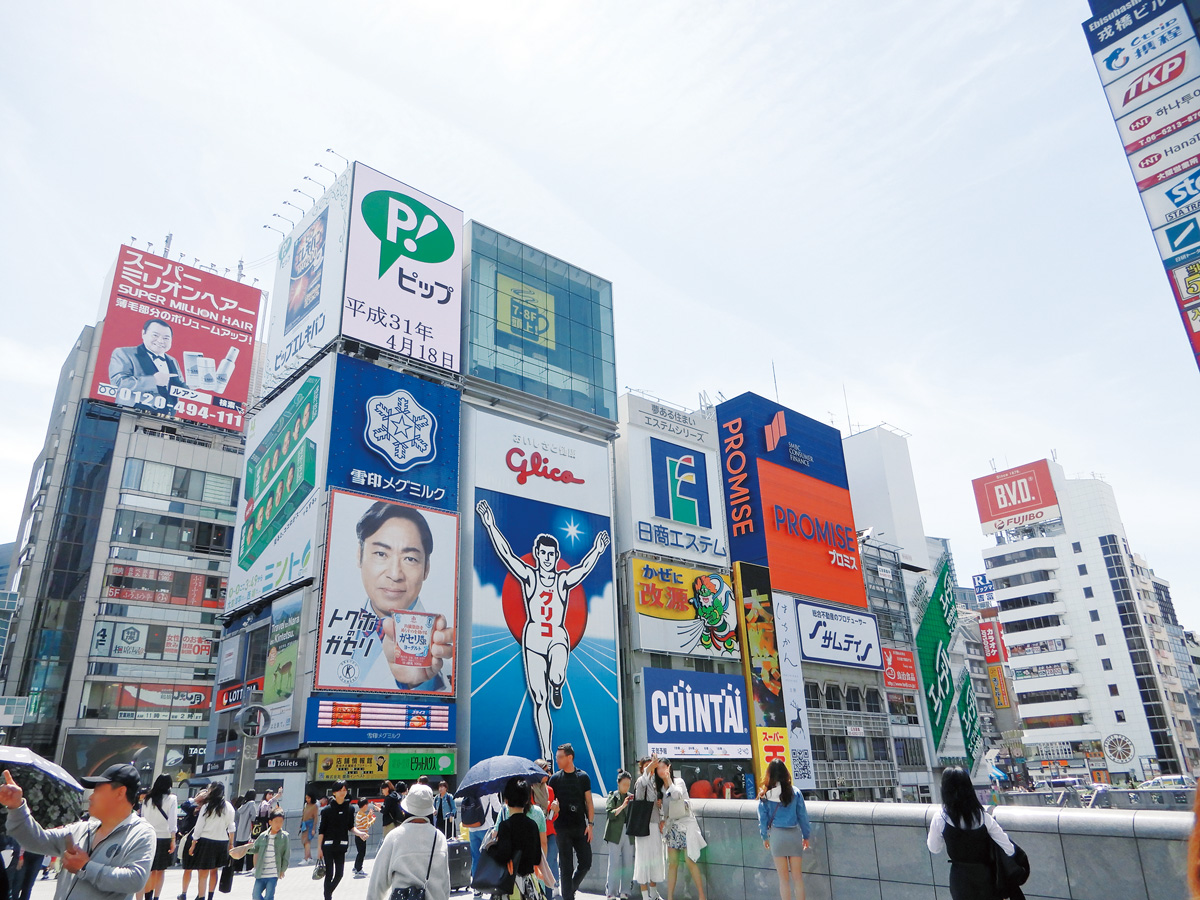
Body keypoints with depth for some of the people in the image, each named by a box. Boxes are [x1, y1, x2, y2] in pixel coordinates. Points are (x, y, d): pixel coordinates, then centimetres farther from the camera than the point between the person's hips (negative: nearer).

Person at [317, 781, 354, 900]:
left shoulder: (350, 809, 2)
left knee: (340, 873, 6)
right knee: (329, 874, -3)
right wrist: (319, 848, -7)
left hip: (341, 846, 3)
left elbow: (350, 827, 9)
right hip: (328, 845, -3)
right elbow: (321, 831, -4)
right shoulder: (327, 809, -6)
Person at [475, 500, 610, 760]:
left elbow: (584, 567, -10)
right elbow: (506, 553, -6)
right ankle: (547, 754, 11)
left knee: (556, 677, -32)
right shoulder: (528, 576, 3)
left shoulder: (564, 580, 5)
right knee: (539, 701, 0)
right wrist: (491, 526, -15)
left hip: (558, 637, 0)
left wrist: (597, 551, -25)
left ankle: (557, 688, 7)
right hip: (533, 638, 1)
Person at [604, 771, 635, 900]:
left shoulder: (631, 797, 13)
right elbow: (610, 814, -8)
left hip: (628, 835, 4)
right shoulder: (613, 796, 2)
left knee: (628, 864, 4)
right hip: (615, 834, -4)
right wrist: (622, 806, -20)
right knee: (614, 864, -4)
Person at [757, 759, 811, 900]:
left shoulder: (765, 795, -4)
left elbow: (763, 817, 0)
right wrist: (806, 836, 13)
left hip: (776, 835, -1)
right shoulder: (795, 792, -4)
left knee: (783, 878, 9)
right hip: (794, 835, 1)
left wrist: (764, 837, 12)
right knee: (797, 875, 11)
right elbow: (802, 816, 1)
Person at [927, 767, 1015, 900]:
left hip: (960, 876, -1)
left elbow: (934, 848, -7)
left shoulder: (939, 819, -21)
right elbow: (1009, 848, -14)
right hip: (983, 873, 1)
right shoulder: (983, 817, -19)